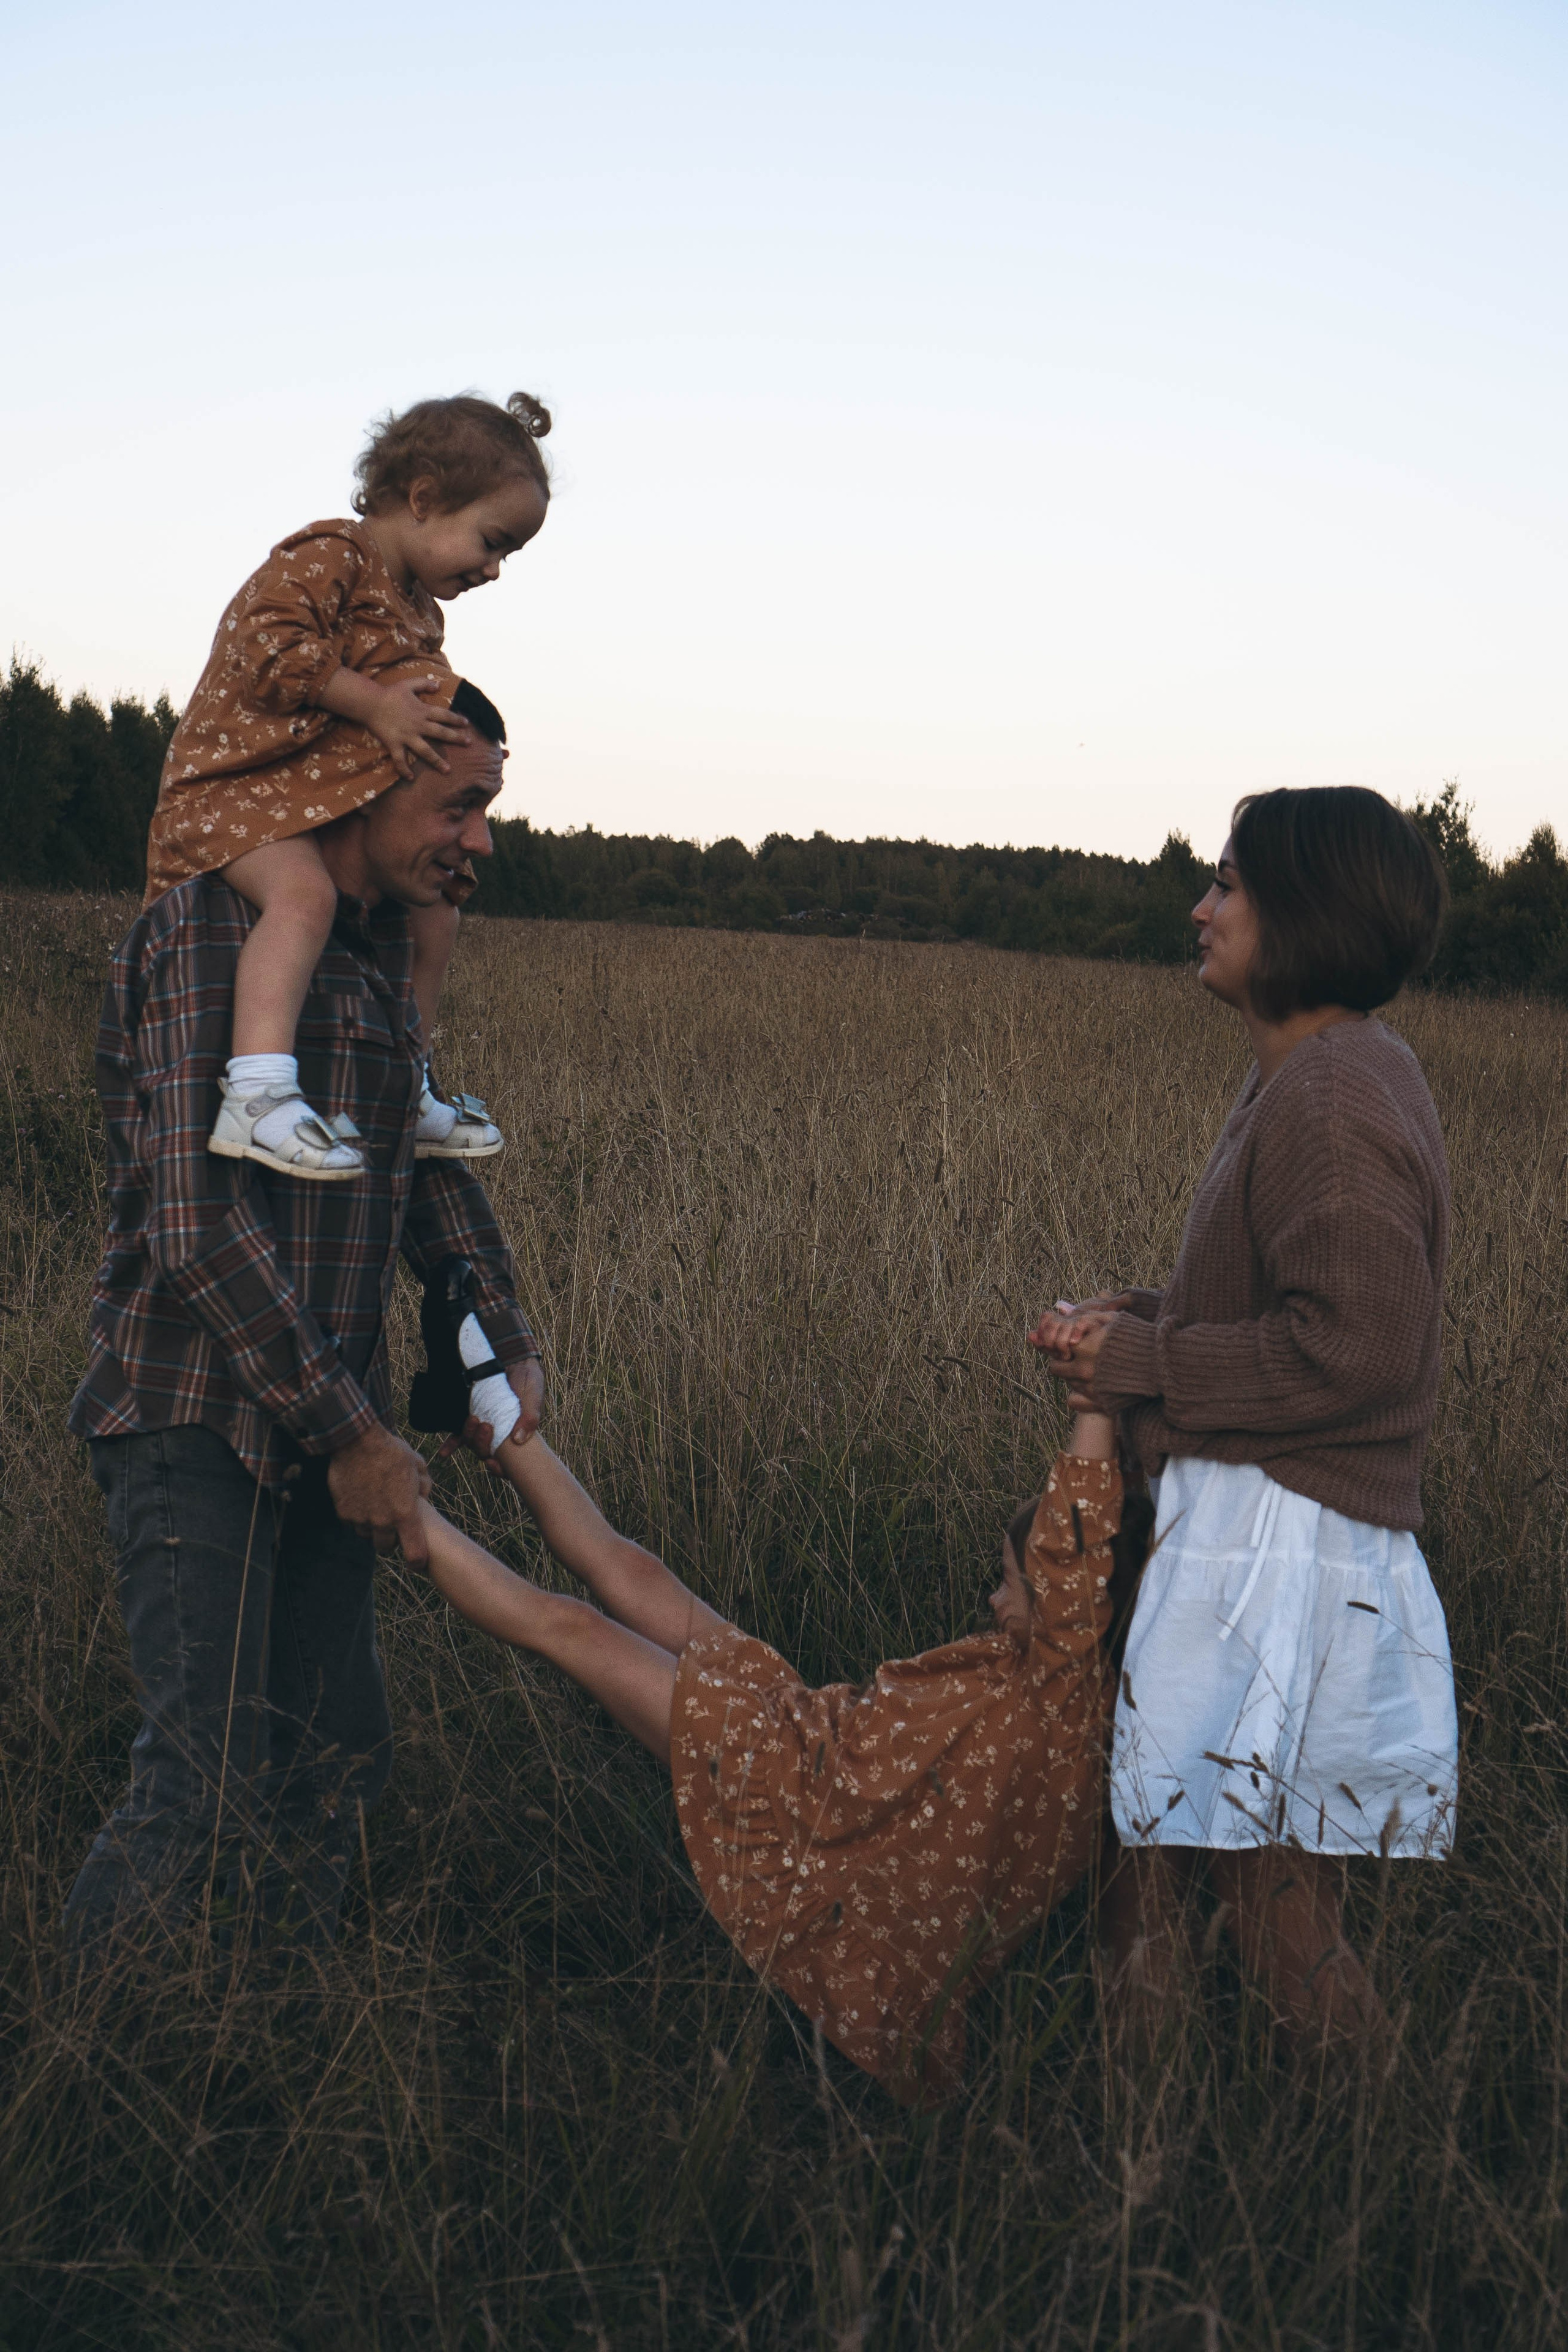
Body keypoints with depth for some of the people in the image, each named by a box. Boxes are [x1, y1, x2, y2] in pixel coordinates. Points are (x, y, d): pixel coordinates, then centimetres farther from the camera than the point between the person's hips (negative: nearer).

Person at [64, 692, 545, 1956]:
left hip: (323, 1419, 8)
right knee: (212, 1786, -13)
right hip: (197, 1414, -8)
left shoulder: (380, 953, 12)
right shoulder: (212, 930, -16)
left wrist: (508, 1340, 7)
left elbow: (428, 1166, 22)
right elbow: (200, 1227, -22)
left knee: (336, 1758, 10)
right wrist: (352, 1435, -18)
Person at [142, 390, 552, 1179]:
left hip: (336, 806, 10)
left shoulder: (418, 613, 17)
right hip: (238, 788, -10)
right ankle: (258, 1097, -49)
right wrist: (377, 706, -25)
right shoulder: (328, 556, -12)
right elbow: (269, 646, -28)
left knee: (435, 908, 14)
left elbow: (421, 749, 21)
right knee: (302, 893, -36)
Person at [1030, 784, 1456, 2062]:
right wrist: (1146, 1317, 7)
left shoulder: (1331, 1103, -21)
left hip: (1279, 1521, -11)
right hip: (1252, 1500, 11)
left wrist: (1141, 1361, -18)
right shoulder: (1341, 1068, 13)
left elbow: (1352, 1346, -27)